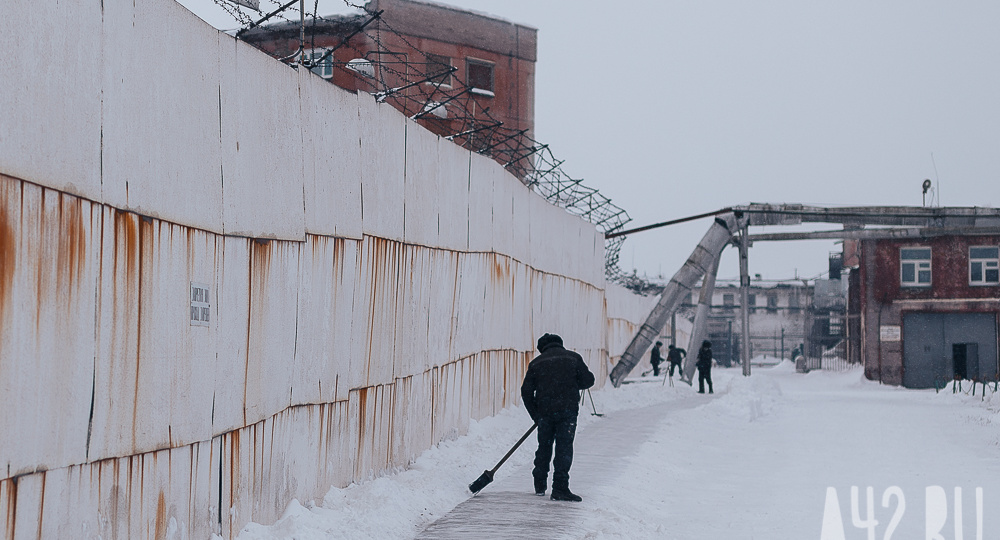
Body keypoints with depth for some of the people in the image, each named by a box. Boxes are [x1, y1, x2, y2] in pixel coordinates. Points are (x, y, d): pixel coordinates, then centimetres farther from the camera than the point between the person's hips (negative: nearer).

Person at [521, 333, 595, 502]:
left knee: (544, 446, 16)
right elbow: (588, 380, 4)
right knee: (564, 447, -4)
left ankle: (539, 485, 26)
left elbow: (526, 391, 7)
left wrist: (536, 415, 14)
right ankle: (560, 488, -13)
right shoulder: (573, 358, 8)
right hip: (567, 410, -2)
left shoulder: (536, 363, 11)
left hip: (544, 411, 2)